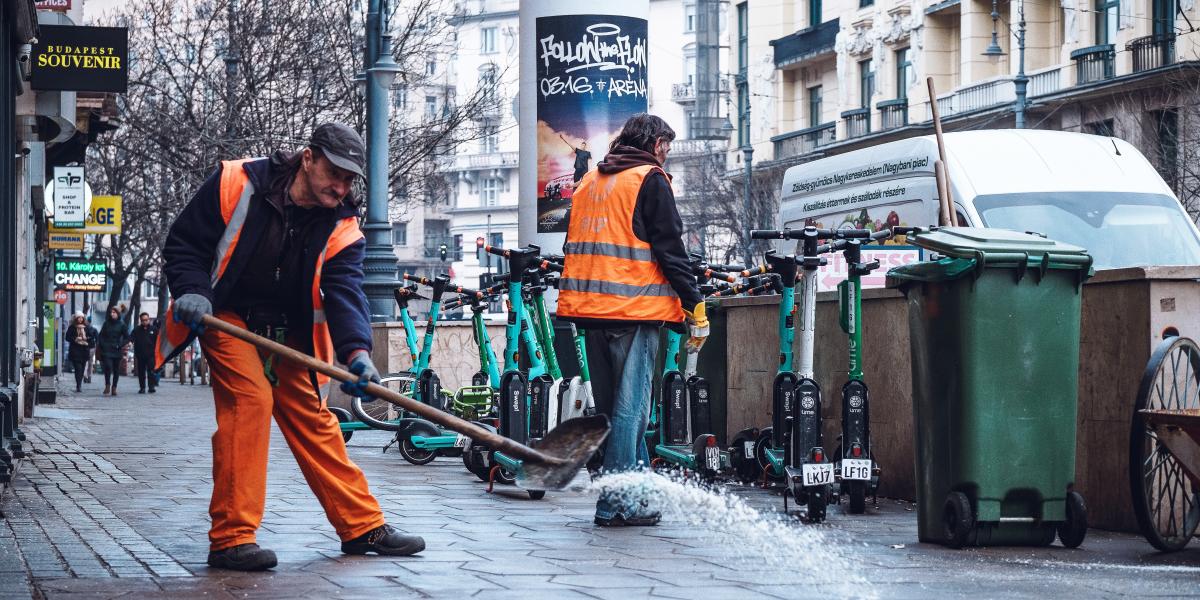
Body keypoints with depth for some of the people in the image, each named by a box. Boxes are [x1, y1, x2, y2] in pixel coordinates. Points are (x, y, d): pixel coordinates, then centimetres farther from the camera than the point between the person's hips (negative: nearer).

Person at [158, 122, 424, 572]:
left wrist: (356, 351, -40)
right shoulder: (237, 184, -17)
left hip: (289, 332, 4)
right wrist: (192, 292, -26)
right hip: (229, 316, -4)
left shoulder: (342, 227, -9)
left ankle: (363, 526, 17)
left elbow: (345, 291, -23)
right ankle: (230, 538, -20)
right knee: (250, 400, -21)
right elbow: (184, 243, -9)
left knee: (313, 417, 8)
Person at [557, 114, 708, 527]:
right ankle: (615, 503, -6)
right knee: (630, 408, -5)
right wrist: (696, 308, -8)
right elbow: (670, 250, -10)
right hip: (634, 308, -8)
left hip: (589, 307, 8)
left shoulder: (589, 181, 18)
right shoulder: (650, 180, -4)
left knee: (611, 407, 13)